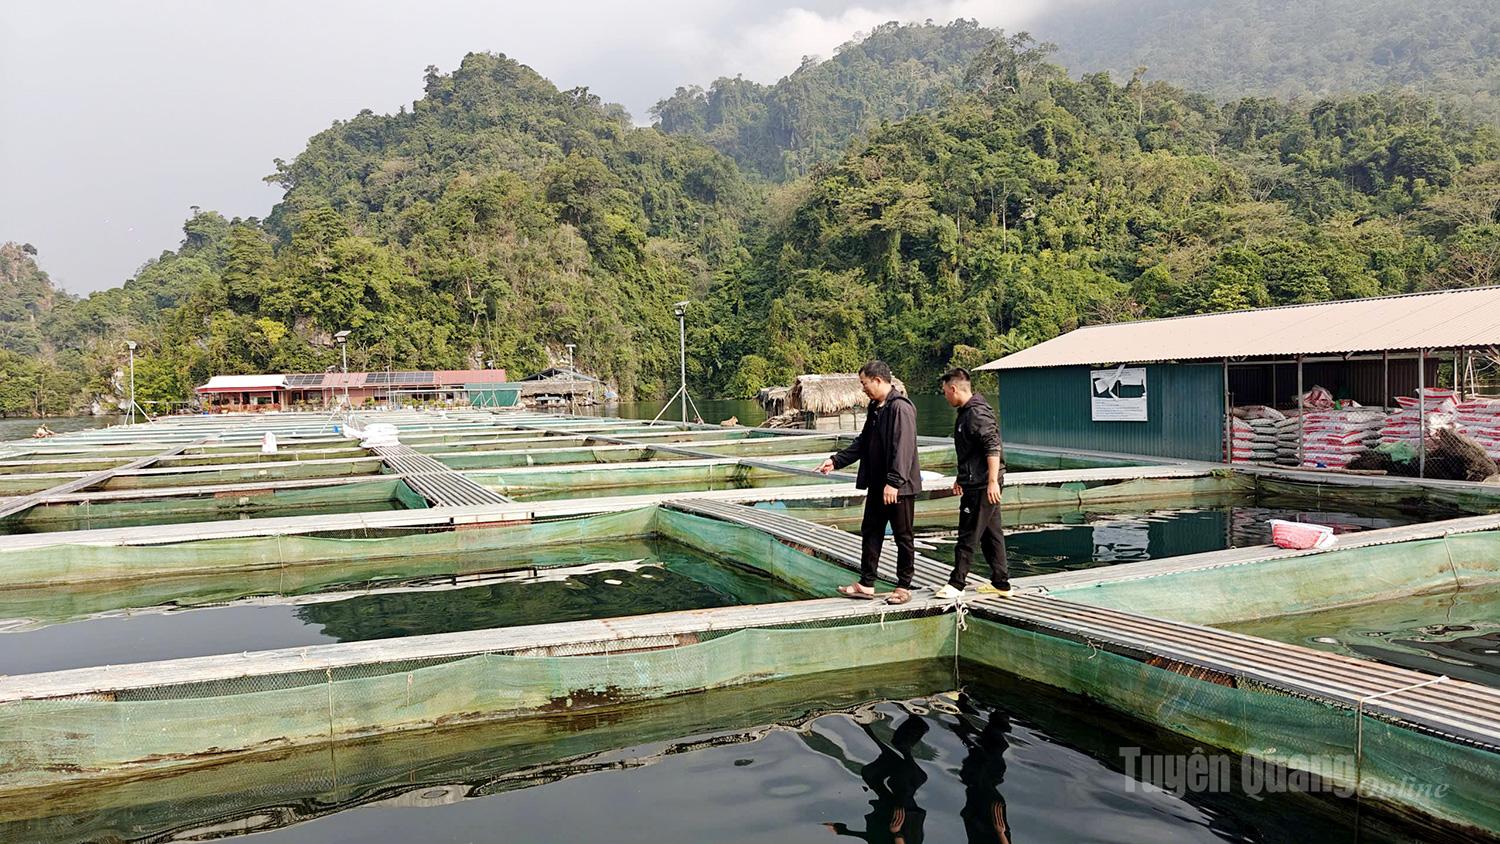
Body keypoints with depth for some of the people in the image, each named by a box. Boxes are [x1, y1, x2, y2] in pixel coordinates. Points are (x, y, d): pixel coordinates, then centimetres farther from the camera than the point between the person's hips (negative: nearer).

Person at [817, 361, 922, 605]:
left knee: (903, 537, 4)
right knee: (870, 533, 12)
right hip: (877, 485, 9)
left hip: (899, 487, -9)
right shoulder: (874, 408, 13)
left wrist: (894, 482, -27)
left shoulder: (901, 407, -17)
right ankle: (866, 584, 20)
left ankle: (904, 587, 15)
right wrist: (836, 461, 15)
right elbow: (862, 442, 21)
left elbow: (903, 448, -24)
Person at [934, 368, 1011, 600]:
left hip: (982, 486, -10)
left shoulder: (978, 413, -17)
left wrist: (993, 481, -28)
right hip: (976, 483, 10)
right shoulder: (966, 412, 16)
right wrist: (961, 478, 30)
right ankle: (1001, 583, 20)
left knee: (968, 535, -4)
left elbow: (993, 448, -24)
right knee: (991, 534, 13)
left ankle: (956, 583, 2)